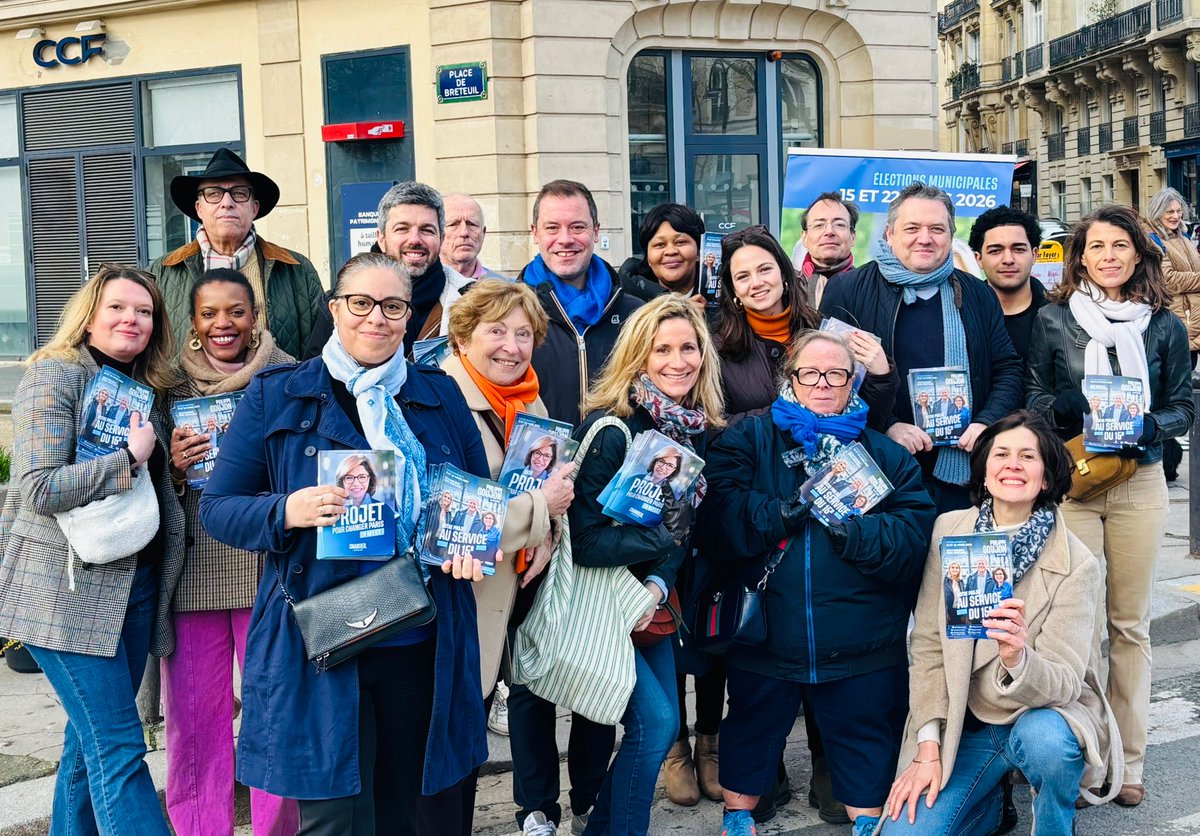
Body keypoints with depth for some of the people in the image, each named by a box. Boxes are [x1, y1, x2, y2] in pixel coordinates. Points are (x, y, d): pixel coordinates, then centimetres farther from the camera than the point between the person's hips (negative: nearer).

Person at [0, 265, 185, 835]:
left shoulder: (147, 389, 15)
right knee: (118, 749, -9)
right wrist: (131, 457, -15)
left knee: (89, 741, 14)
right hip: (71, 587, -7)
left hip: (135, 584, 7)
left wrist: (177, 458, 9)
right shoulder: (55, 374, -7)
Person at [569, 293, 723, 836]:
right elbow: (585, 540, -24)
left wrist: (659, 584, -15)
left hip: (650, 601, 8)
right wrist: (663, 535, -19)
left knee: (664, 720, 11)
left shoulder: (696, 428, 0)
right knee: (654, 720, -12)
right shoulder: (610, 429, -23)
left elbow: (686, 528, 1)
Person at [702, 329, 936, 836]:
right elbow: (722, 517, -13)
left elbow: (912, 537, -9)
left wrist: (846, 526, -22)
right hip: (763, 637, 0)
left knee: (864, 740, 13)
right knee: (752, 731, 17)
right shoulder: (749, 439, 3)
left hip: (860, 646, 0)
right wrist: (792, 508, -21)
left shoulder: (887, 455, 5)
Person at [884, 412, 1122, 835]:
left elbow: (1063, 681, -16)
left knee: (1042, 740, -37)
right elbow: (928, 645, -2)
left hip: (1044, 710, -2)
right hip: (963, 723, 3)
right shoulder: (949, 530, -4)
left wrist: (1019, 660, -39)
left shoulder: (1077, 564, -12)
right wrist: (928, 748, -9)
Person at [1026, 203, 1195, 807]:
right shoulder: (1052, 320, 2)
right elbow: (1034, 399, 5)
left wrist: (1147, 426, -12)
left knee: (1130, 623, 8)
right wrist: (1075, 411, -15)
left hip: (1139, 483, 2)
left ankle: (1127, 759, 17)